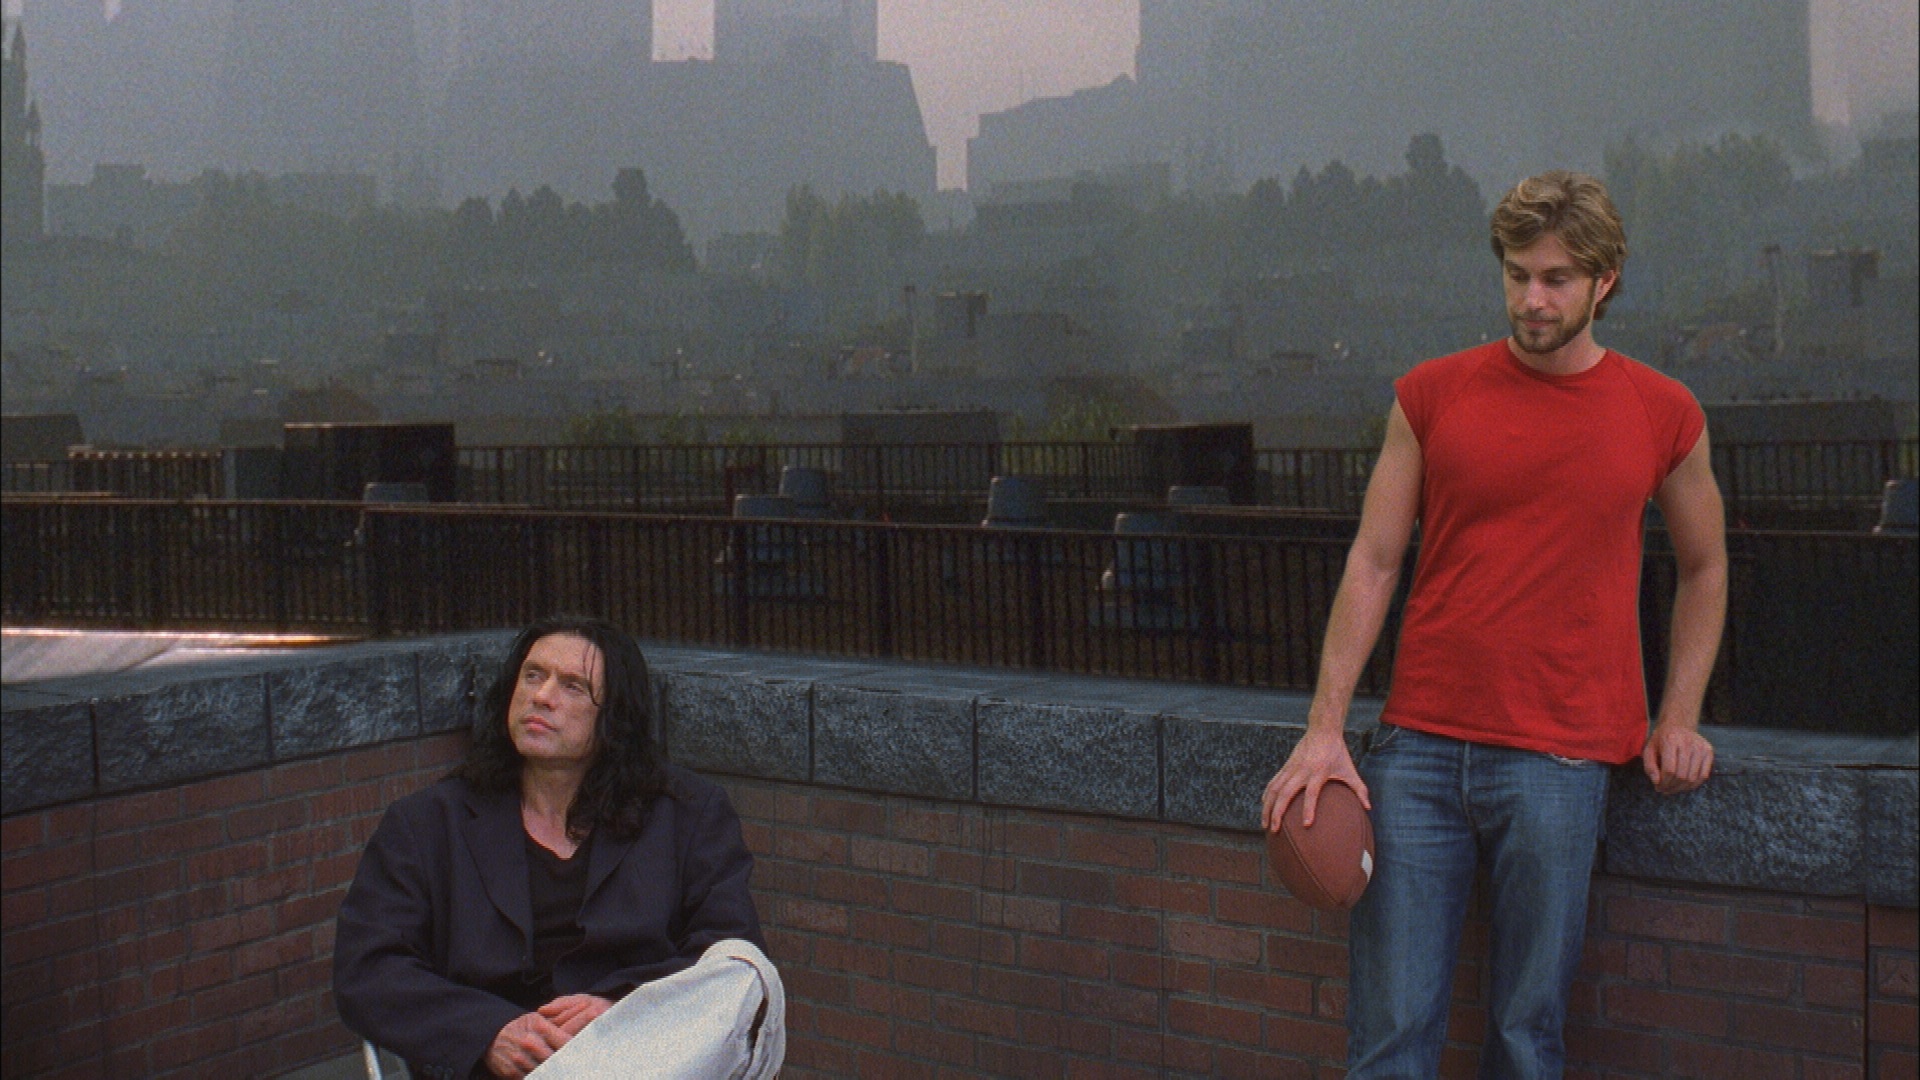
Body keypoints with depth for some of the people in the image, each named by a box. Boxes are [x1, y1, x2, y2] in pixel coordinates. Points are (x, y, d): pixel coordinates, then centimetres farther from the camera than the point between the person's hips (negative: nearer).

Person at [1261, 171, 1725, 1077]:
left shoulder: (1664, 415, 6)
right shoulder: (1431, 395, 5)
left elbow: (1704, 568, 19)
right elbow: (1372, 563, 4)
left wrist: (1679, 719, 9)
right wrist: (1324, 728, -2)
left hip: (1559, 761, 0)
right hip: (1418, 747, 1)